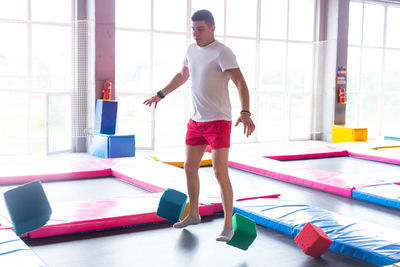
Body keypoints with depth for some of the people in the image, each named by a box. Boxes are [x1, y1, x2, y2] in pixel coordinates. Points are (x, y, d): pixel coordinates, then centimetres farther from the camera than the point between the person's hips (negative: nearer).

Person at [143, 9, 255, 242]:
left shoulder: (222, 52, -14)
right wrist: (160, 95, 34)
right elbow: (182, 76, 27)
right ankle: (194, 215, 31)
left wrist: (245, 113, -39)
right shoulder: (192, 50, 10)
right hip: (196, 120, 8)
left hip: (218, 121, -7)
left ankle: (228, 226, 1)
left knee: (220, 172, -10)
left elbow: (240, 83, -24)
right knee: (190, 168, 12)